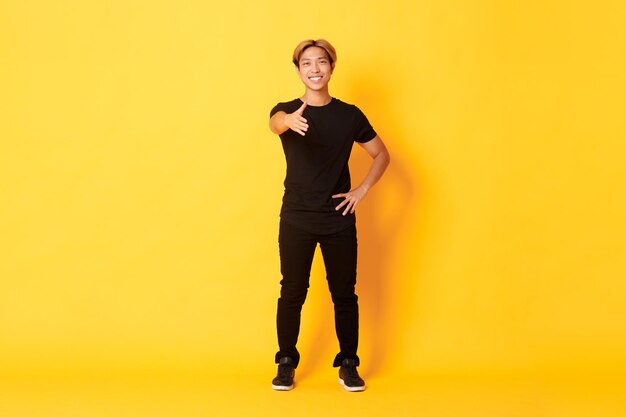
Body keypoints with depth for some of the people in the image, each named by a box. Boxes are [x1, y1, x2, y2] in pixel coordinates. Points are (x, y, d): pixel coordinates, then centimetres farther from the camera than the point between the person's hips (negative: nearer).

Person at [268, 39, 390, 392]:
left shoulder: (350, 114, 4)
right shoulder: (287, 110, -1)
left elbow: (382, 154, 13)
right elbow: (275, 123, -26)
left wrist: (362, 190, -2)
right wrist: (289, 121, -51)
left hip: (339, 218, 1)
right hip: (296, 219, -1)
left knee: (344, 293, 6)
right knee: (292, 293, 4)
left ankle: (348, 364, 19)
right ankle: (287, 363, 18)